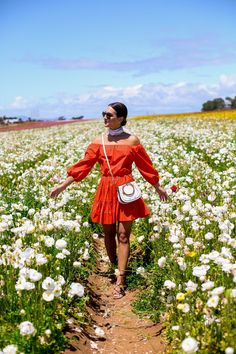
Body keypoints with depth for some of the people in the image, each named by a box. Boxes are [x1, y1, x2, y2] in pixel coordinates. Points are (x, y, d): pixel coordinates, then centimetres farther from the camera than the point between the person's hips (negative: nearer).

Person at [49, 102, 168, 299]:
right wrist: (62, 186, -3)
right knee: (108, 233, 9)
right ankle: (114, 268, 31)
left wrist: (158, 187, 13)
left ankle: (120, 281, 0)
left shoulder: (132, 140, -1)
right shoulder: (98, 142, 4)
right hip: (106, 191, 2)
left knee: (123, 235, -2)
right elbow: (83, 166, 2)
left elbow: (145, 166, 8)